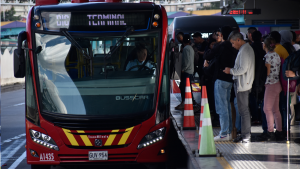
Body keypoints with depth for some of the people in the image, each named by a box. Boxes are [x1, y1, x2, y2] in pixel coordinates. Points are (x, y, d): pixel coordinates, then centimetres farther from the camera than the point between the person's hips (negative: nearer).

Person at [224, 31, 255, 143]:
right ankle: (246, 134, 19)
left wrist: (231, 71, -10)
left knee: (243, 110, -6)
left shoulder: (244, 51, -17)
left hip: (242, 84, -11)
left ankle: (246, 135, -3)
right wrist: (232, 70, 14)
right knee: (244, 110, 14)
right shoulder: (247, 48, 14)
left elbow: (243, 69, -22)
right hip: (244, 83, 11)